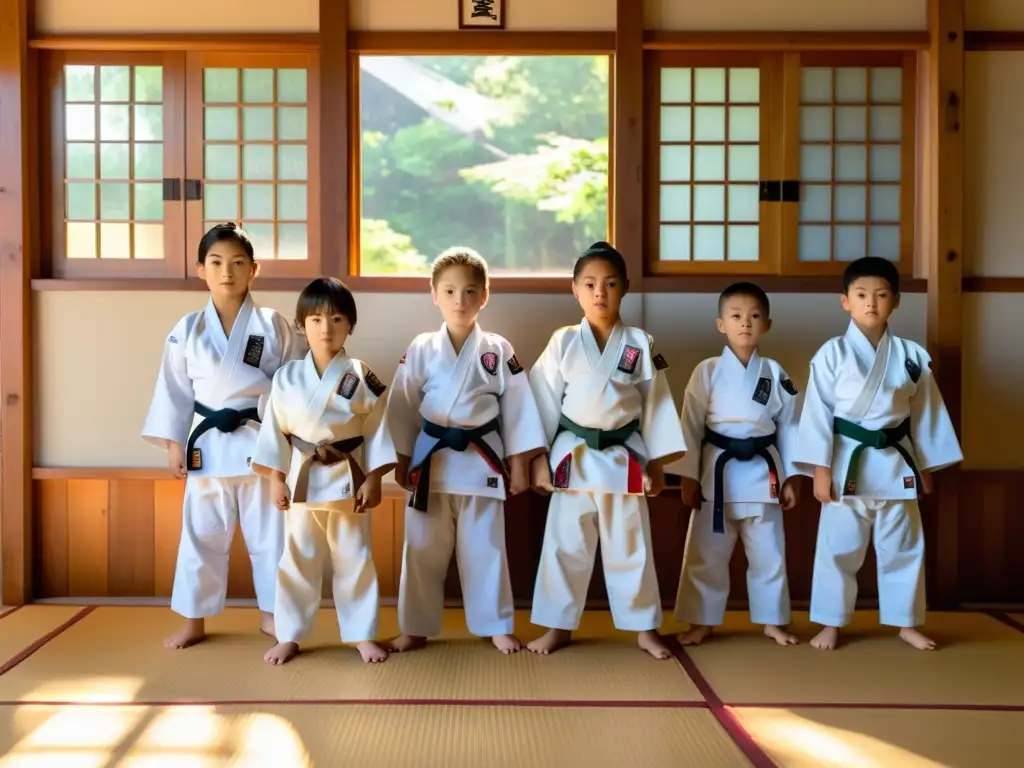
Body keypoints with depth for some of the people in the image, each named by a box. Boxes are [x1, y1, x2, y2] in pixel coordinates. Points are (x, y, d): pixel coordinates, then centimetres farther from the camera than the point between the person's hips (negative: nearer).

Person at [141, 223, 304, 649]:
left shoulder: (273, 325, -2)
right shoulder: (187, 330, 1)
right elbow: (174, 390, 5)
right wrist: (173, 444, 2)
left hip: (261, 442, -1)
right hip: (208, 444, 1)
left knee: (269, 533, 8)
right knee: (202, 534, 8)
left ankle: (272, 615, 24)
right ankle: (193, 621, 21)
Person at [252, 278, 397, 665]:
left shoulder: (361, 377, -5)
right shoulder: (287, 377, -2)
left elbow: (377, 430, -3)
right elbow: (275, 429, 1)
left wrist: (373, 479, -7)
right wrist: (275, 479, -2)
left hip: (348, 478, -1)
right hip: (301, 479, 1)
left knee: (354, 560, 8)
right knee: (297, 560, 9)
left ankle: (362, 635, 21)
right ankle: (289, 636, 22)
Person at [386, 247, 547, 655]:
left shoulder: (499, 351, -1)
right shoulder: (421, 349, -1)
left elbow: (517, 410, 2)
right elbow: (402, 410, 3)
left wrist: (519, 465, 1)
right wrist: (402, 461, 3)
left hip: (481, 461, 0)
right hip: (431, 461, 1)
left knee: (485, 549, 8)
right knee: (423, 551, 8)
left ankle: (497, 627, 22)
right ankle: (416, 628, 22)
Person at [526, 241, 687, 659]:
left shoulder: (640, 344, -1)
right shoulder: (563, 342, -2)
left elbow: (656, 405, 2)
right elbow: (544, 401, 0)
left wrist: (656, 463, 0)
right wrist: (539, 458, -2)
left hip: (624, 456, 0)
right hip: (572, 455, 0)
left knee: (630, 546, 9)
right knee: (565, 544, 7)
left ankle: (646, 628, 22)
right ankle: (558, 626, 21)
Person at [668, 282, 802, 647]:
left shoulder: (775, 373, 2)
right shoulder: (707, 371, -4)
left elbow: (789, 426, 6)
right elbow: (691, 425, -3)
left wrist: (790, 477, 4)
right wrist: (688, 477, -6)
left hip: (762, 472, 2)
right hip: (718, 472, -1)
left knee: (768, 554, 11)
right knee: (706, 555, 5)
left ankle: (772, 620, 26)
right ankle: (702, 621, 19)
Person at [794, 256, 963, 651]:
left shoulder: (911, 355, 2)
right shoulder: (833, 353, -7)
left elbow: (924, 413, 8)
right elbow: (818, 411, -8)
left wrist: (925, 465, 9)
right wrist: (821, 468, -11)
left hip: (896, 461, 3)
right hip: (849, 461, -3)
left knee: (903, 547, 12)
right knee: (839, 547, 5)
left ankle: (907, 622, 27)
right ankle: (831, 623, 19)